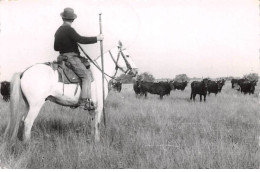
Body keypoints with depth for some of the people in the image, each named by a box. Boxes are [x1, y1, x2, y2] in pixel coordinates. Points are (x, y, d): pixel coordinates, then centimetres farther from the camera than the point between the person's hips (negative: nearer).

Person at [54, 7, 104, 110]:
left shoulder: (58, 31, 16)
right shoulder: (69, 29, -13)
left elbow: (56, 47, 24)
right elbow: (81, 40, -21)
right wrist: (97, 38, -14)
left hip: (63, 57, 10)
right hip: (71, 57, -10)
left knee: (88, 72, 18)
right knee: (86, 76, -15)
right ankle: (84, 101, -24)